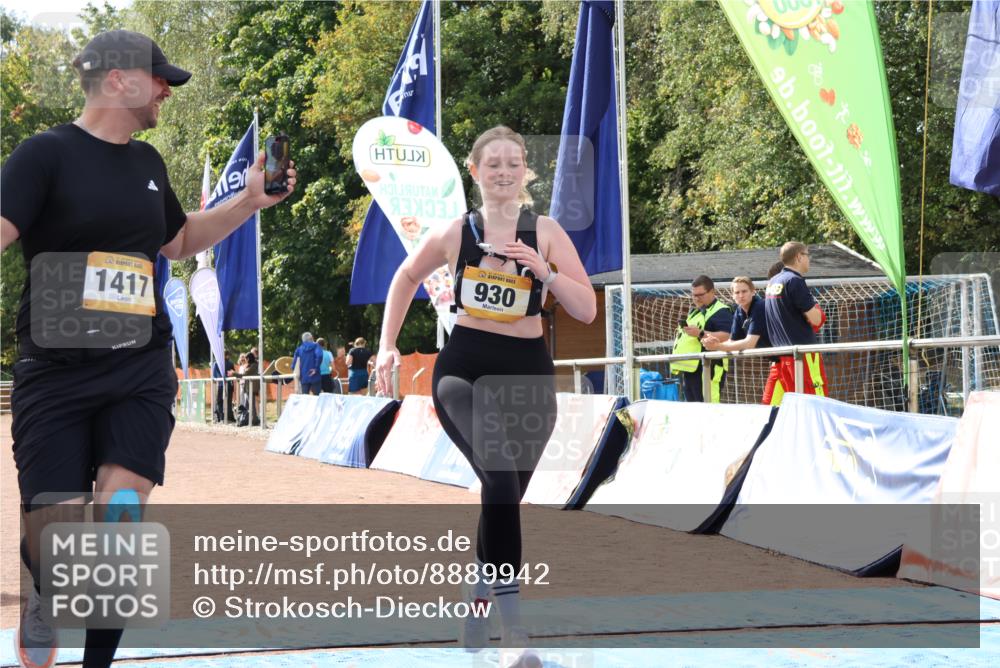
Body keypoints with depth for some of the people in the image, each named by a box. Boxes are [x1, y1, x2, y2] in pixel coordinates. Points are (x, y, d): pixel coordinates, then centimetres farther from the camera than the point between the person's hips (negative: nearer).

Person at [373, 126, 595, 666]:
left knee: (504, 495, 11)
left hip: (527, 372, 3)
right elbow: (407, 277, 19)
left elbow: (587, 311, -4)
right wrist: (387, 346, 14)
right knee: (501, 479, -26)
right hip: (465, 368, -2)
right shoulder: (454, 234, 0)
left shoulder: (545, 232, 0)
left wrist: (544, 271, -19)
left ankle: (477, 601, 37)